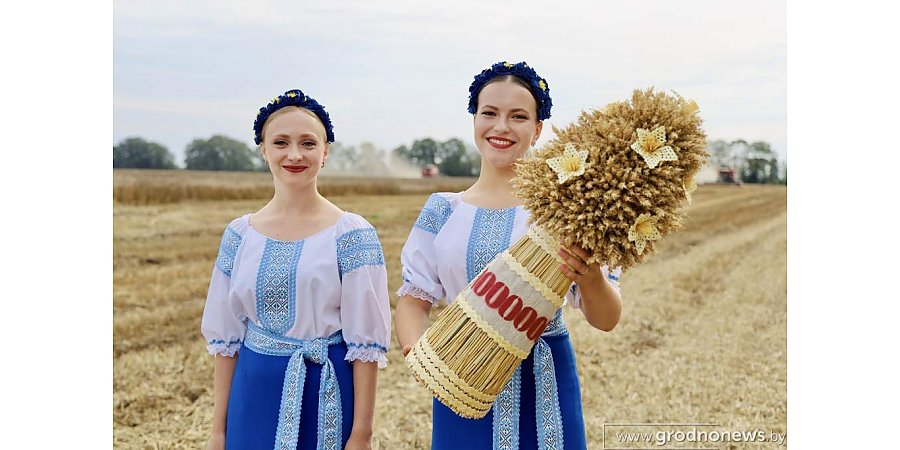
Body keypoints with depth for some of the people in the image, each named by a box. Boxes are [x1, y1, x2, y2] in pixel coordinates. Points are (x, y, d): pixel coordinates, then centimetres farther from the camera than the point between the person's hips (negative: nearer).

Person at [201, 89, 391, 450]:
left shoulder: (353, 236, -9)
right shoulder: (239, 235, 1)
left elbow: (366, 344, -9)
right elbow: (225, 337, 6)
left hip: (325, 396, -3)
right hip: (254, 397, 3)